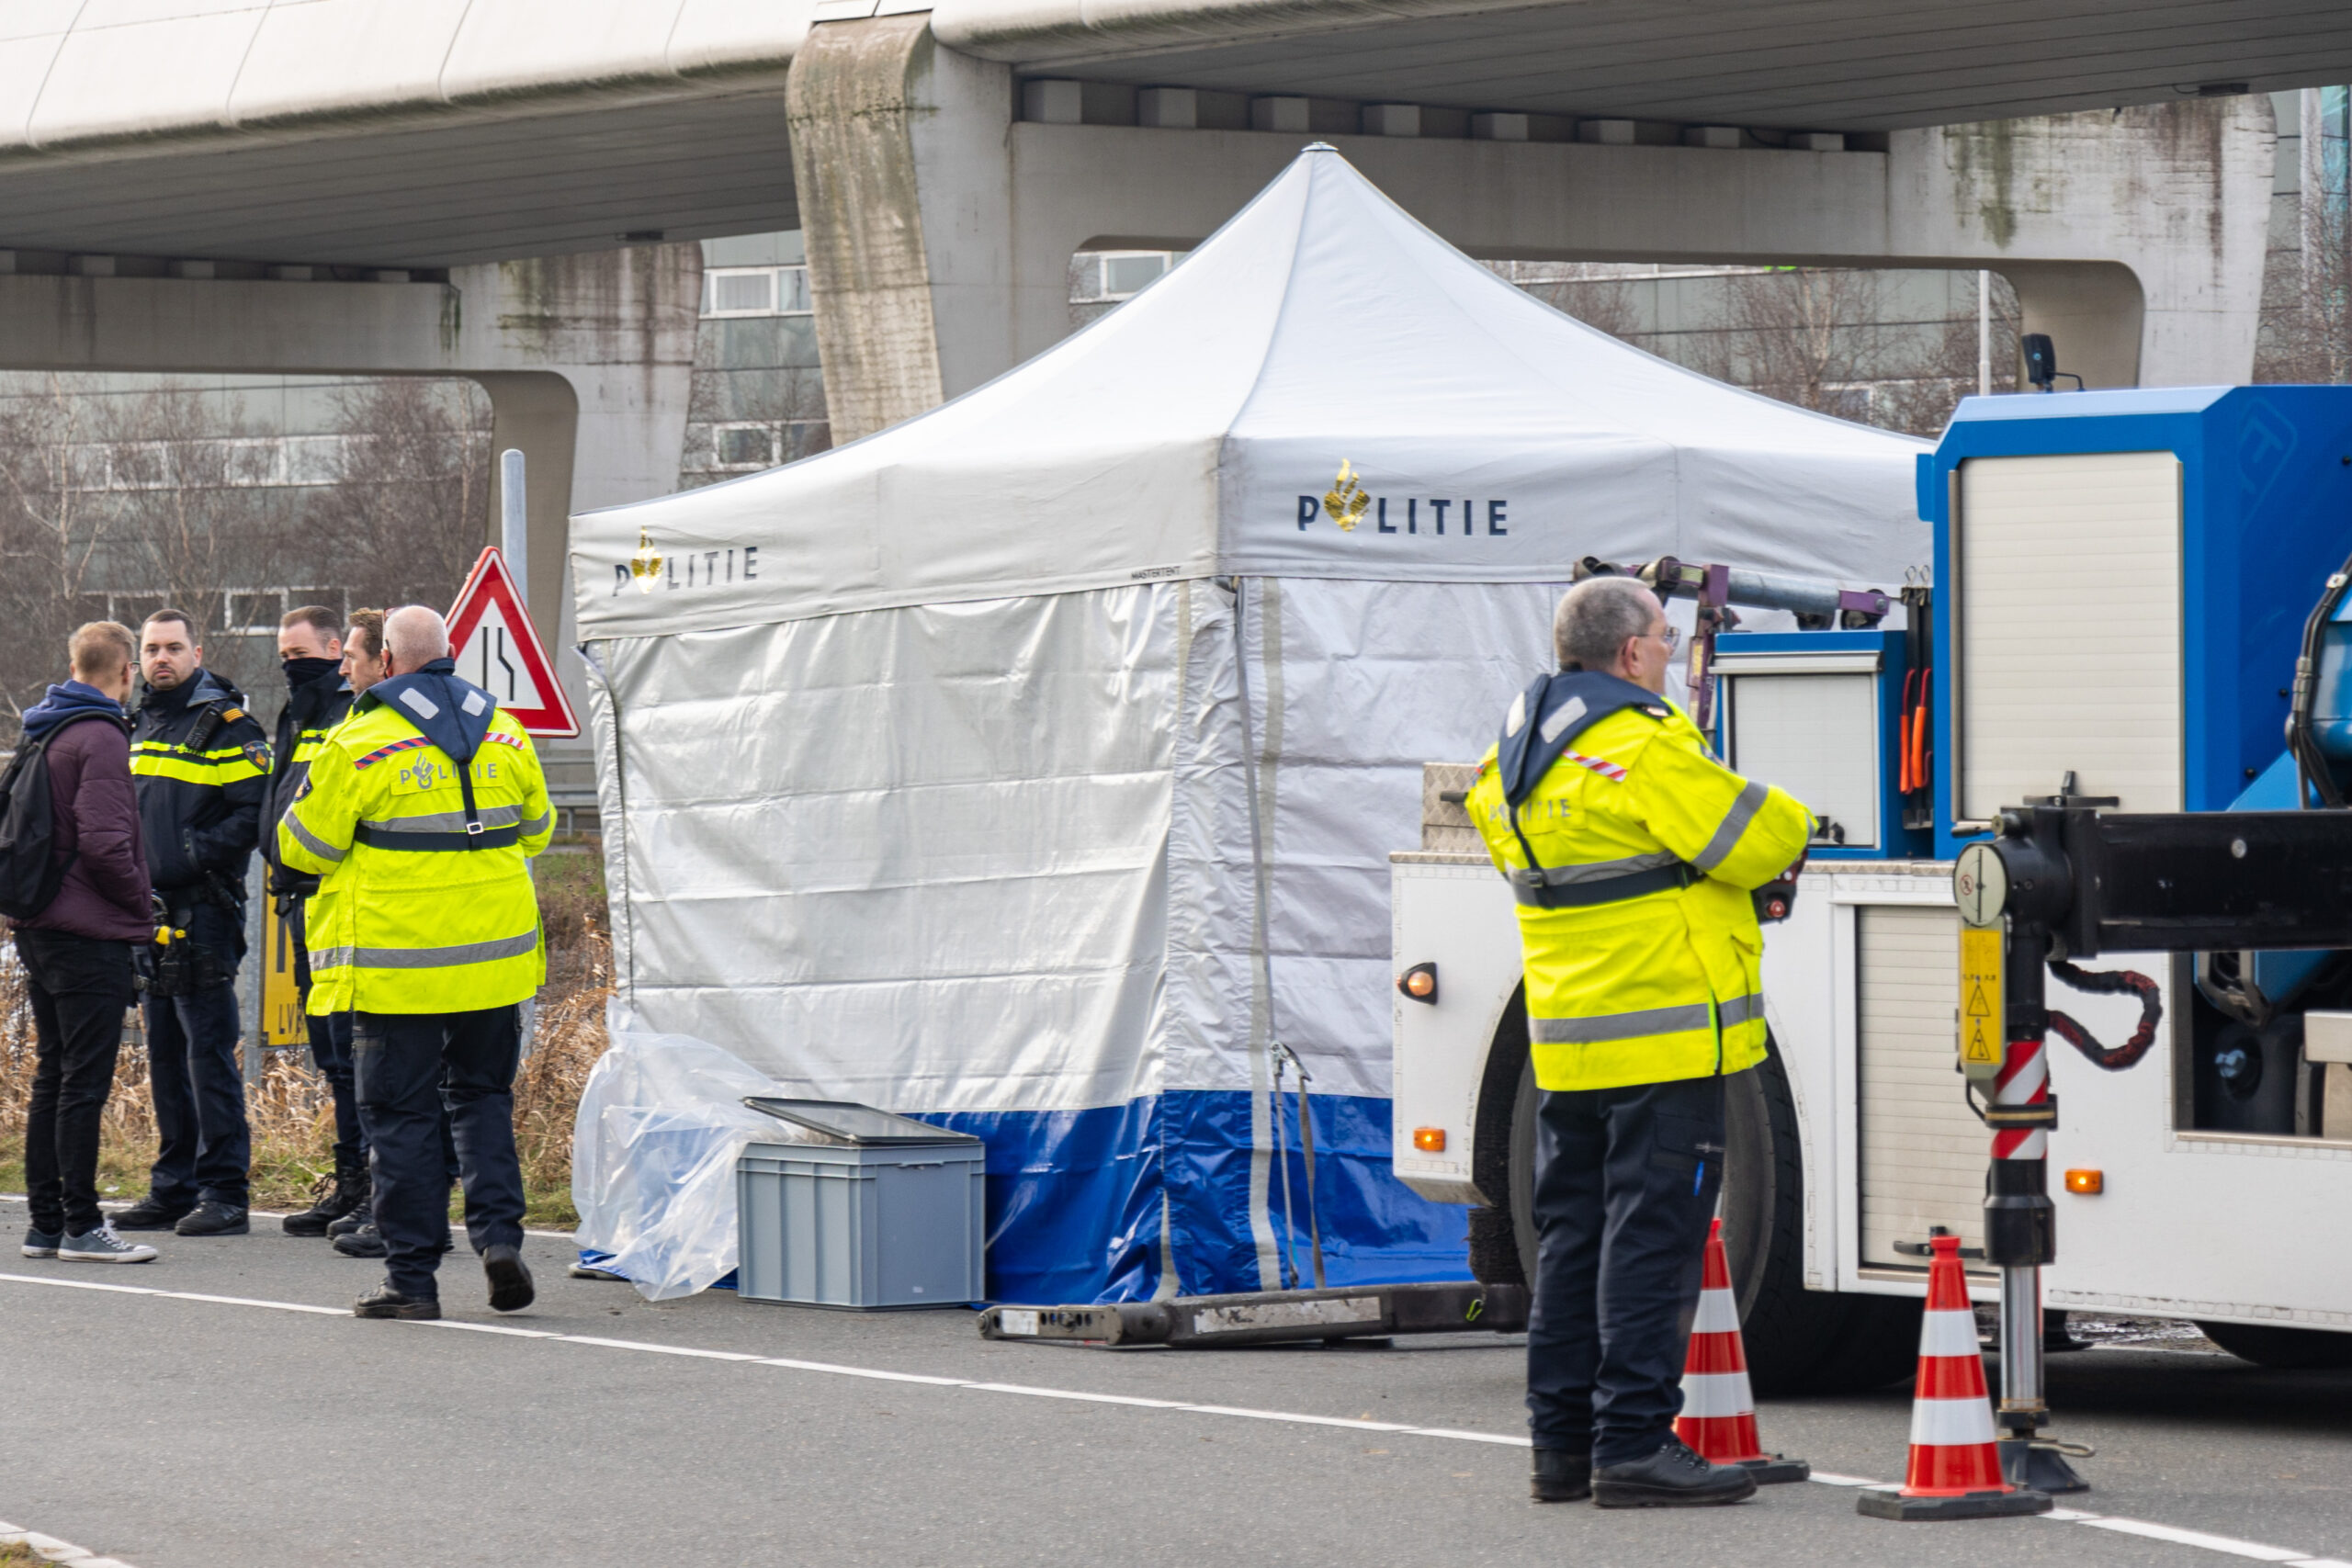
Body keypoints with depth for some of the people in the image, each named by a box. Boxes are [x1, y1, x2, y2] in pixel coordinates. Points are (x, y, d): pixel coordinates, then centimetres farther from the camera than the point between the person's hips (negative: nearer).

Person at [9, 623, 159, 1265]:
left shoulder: (43, 735, 14)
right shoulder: (100, 739, -15)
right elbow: (103, 843, -22)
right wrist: (140, 901, -8)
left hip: (39, 931, 9)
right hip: (90, 937, -9)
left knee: (52, 1078, 13)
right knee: (83, 1082, -6)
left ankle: (45, 1221, 16)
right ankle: (81, 1226, -4)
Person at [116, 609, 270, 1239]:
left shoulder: (226, 725, -7)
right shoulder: (141, 725, 18)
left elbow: (252, 814, -14)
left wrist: (190, 856, -19)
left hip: (203, 911, -8)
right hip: (150, 913, 8)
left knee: (209, 1052, -9)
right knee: (164, 1054, 11)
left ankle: (223, 1191, -7)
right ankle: (174, 1186, 17)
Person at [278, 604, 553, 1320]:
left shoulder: (359, 745, -10)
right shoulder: (505, 735, 6)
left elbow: (305, 847, -3)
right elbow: (536, 831, 20)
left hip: (398, 964, -4)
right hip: (494, 956, 4)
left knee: (402, 1111, 3)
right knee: (483, 1095, 18)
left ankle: (412, 1276, 4)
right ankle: (499, 1233, 0)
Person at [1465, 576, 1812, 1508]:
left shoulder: (1521, 750, 11)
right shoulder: (1644, 746, -16)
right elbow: (1758, 841, -14)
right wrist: (1790, 824, 9)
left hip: (1564, 1042, 8)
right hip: (1664, 1038, -8)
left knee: (1572, 1238, 12)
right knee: (1650, 1238, -6)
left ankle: (1561, 1442, 15)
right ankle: (1633, 1445, -7)